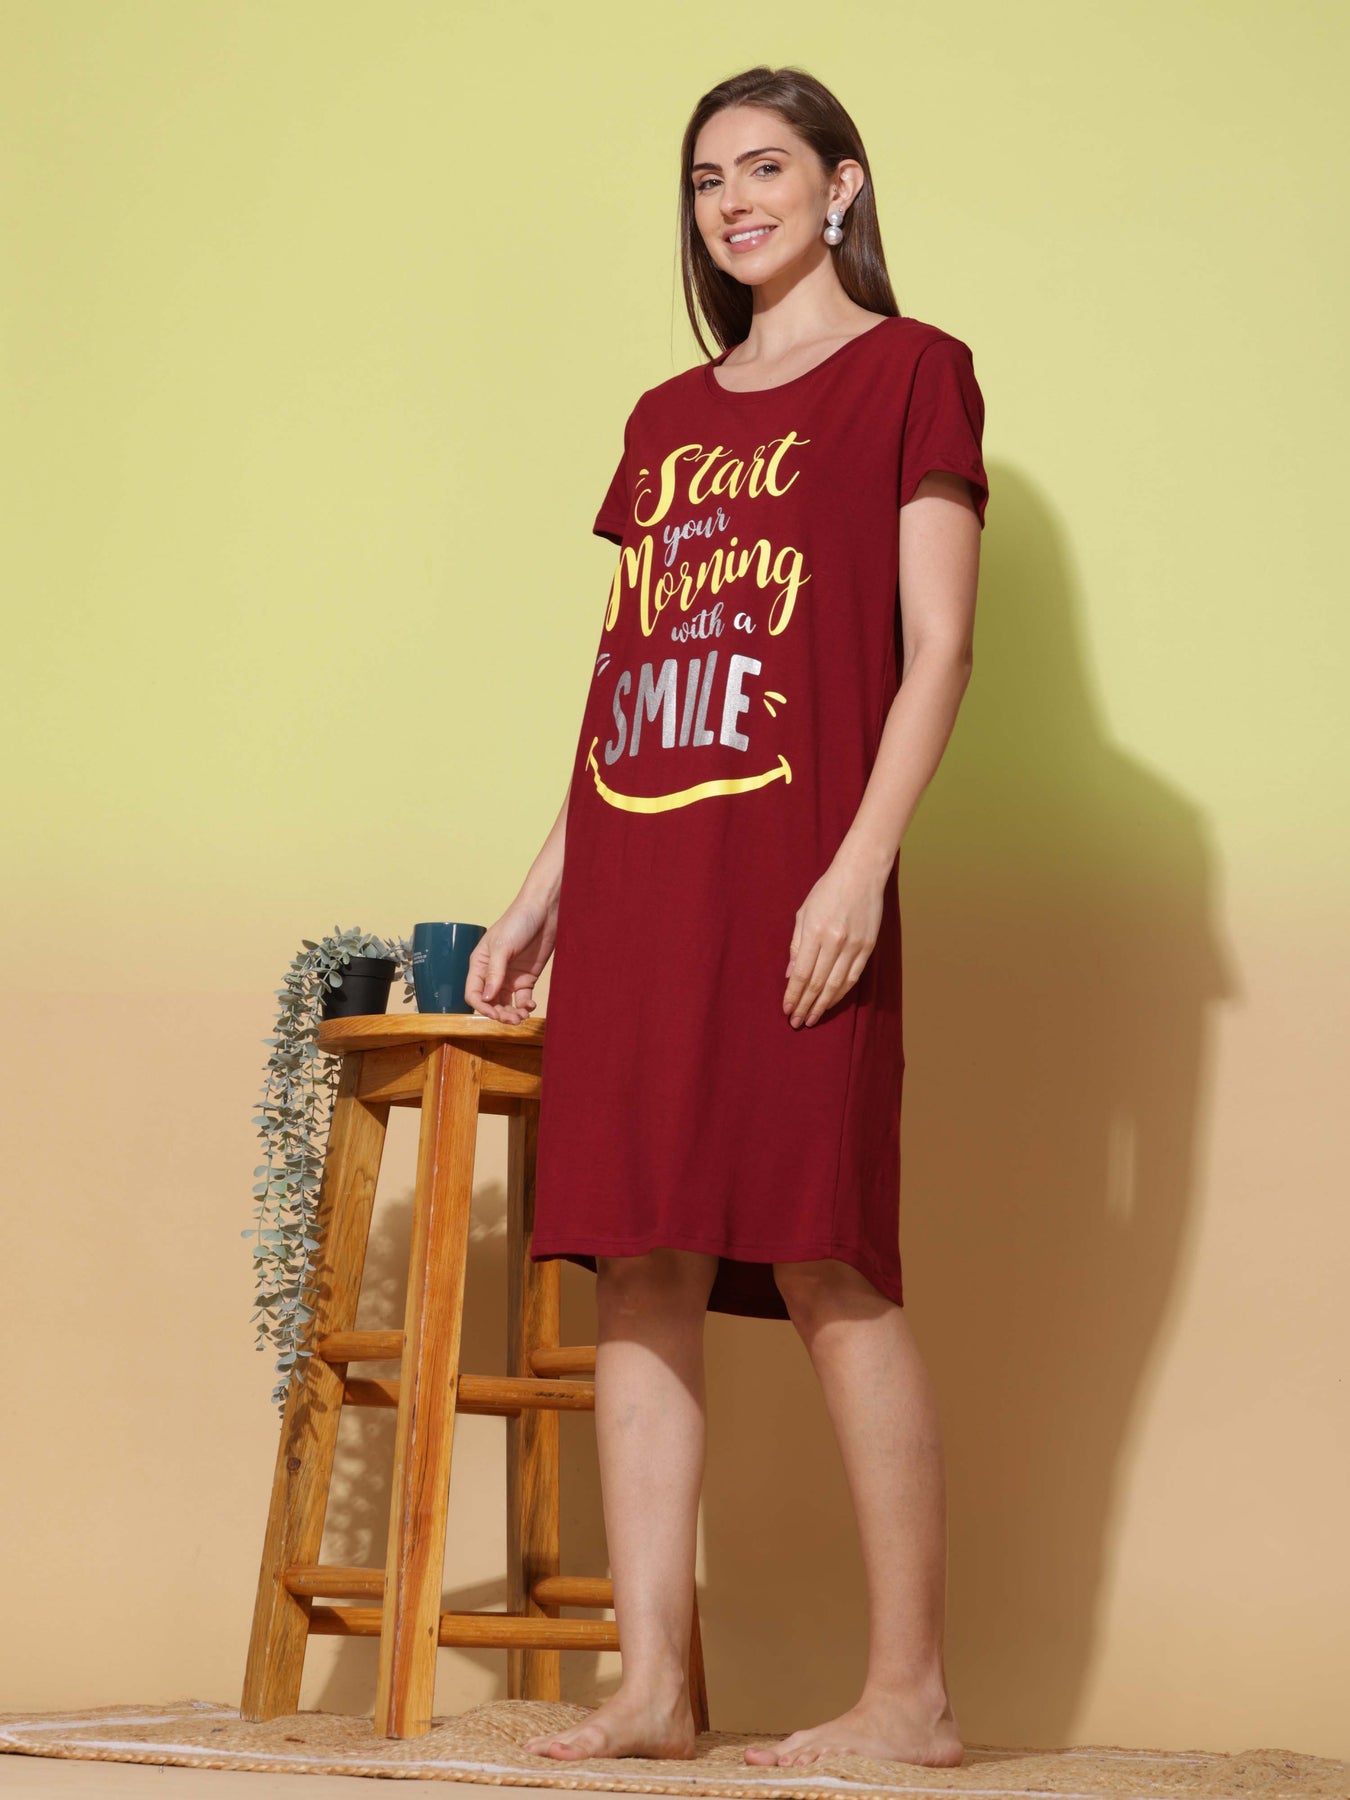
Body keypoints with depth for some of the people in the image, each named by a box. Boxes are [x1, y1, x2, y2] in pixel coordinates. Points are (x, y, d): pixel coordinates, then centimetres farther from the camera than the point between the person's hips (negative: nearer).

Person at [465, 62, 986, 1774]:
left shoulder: (908, 372, 4)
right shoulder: (665, 419, 21)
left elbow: (936, 644, -4)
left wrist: (861, 864, -15)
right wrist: (540, 896, 17)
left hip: (792, 878, -6)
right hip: (635, 889, 6)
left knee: (825, 1264, -8)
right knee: (641, 1272, 0)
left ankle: (911, 1691, -2)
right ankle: (650, 1684, 2)